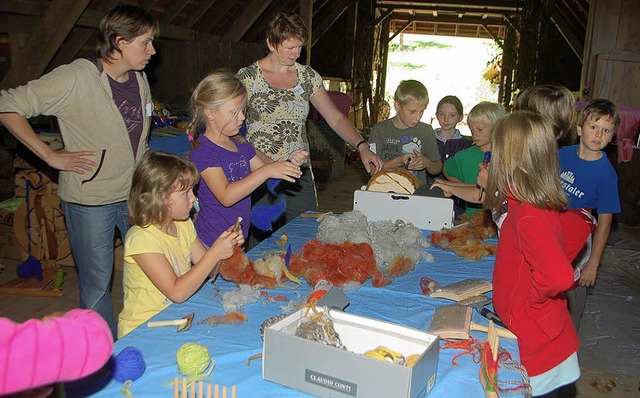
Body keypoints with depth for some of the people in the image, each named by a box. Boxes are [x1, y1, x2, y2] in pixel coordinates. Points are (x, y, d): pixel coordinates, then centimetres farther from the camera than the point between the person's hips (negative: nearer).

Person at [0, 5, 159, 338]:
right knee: (97, 283, 7)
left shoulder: (140, 79, 5)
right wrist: (51, 156, -16)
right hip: (89, 200, -6)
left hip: (135, 195, 6)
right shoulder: (77, 77, -16)